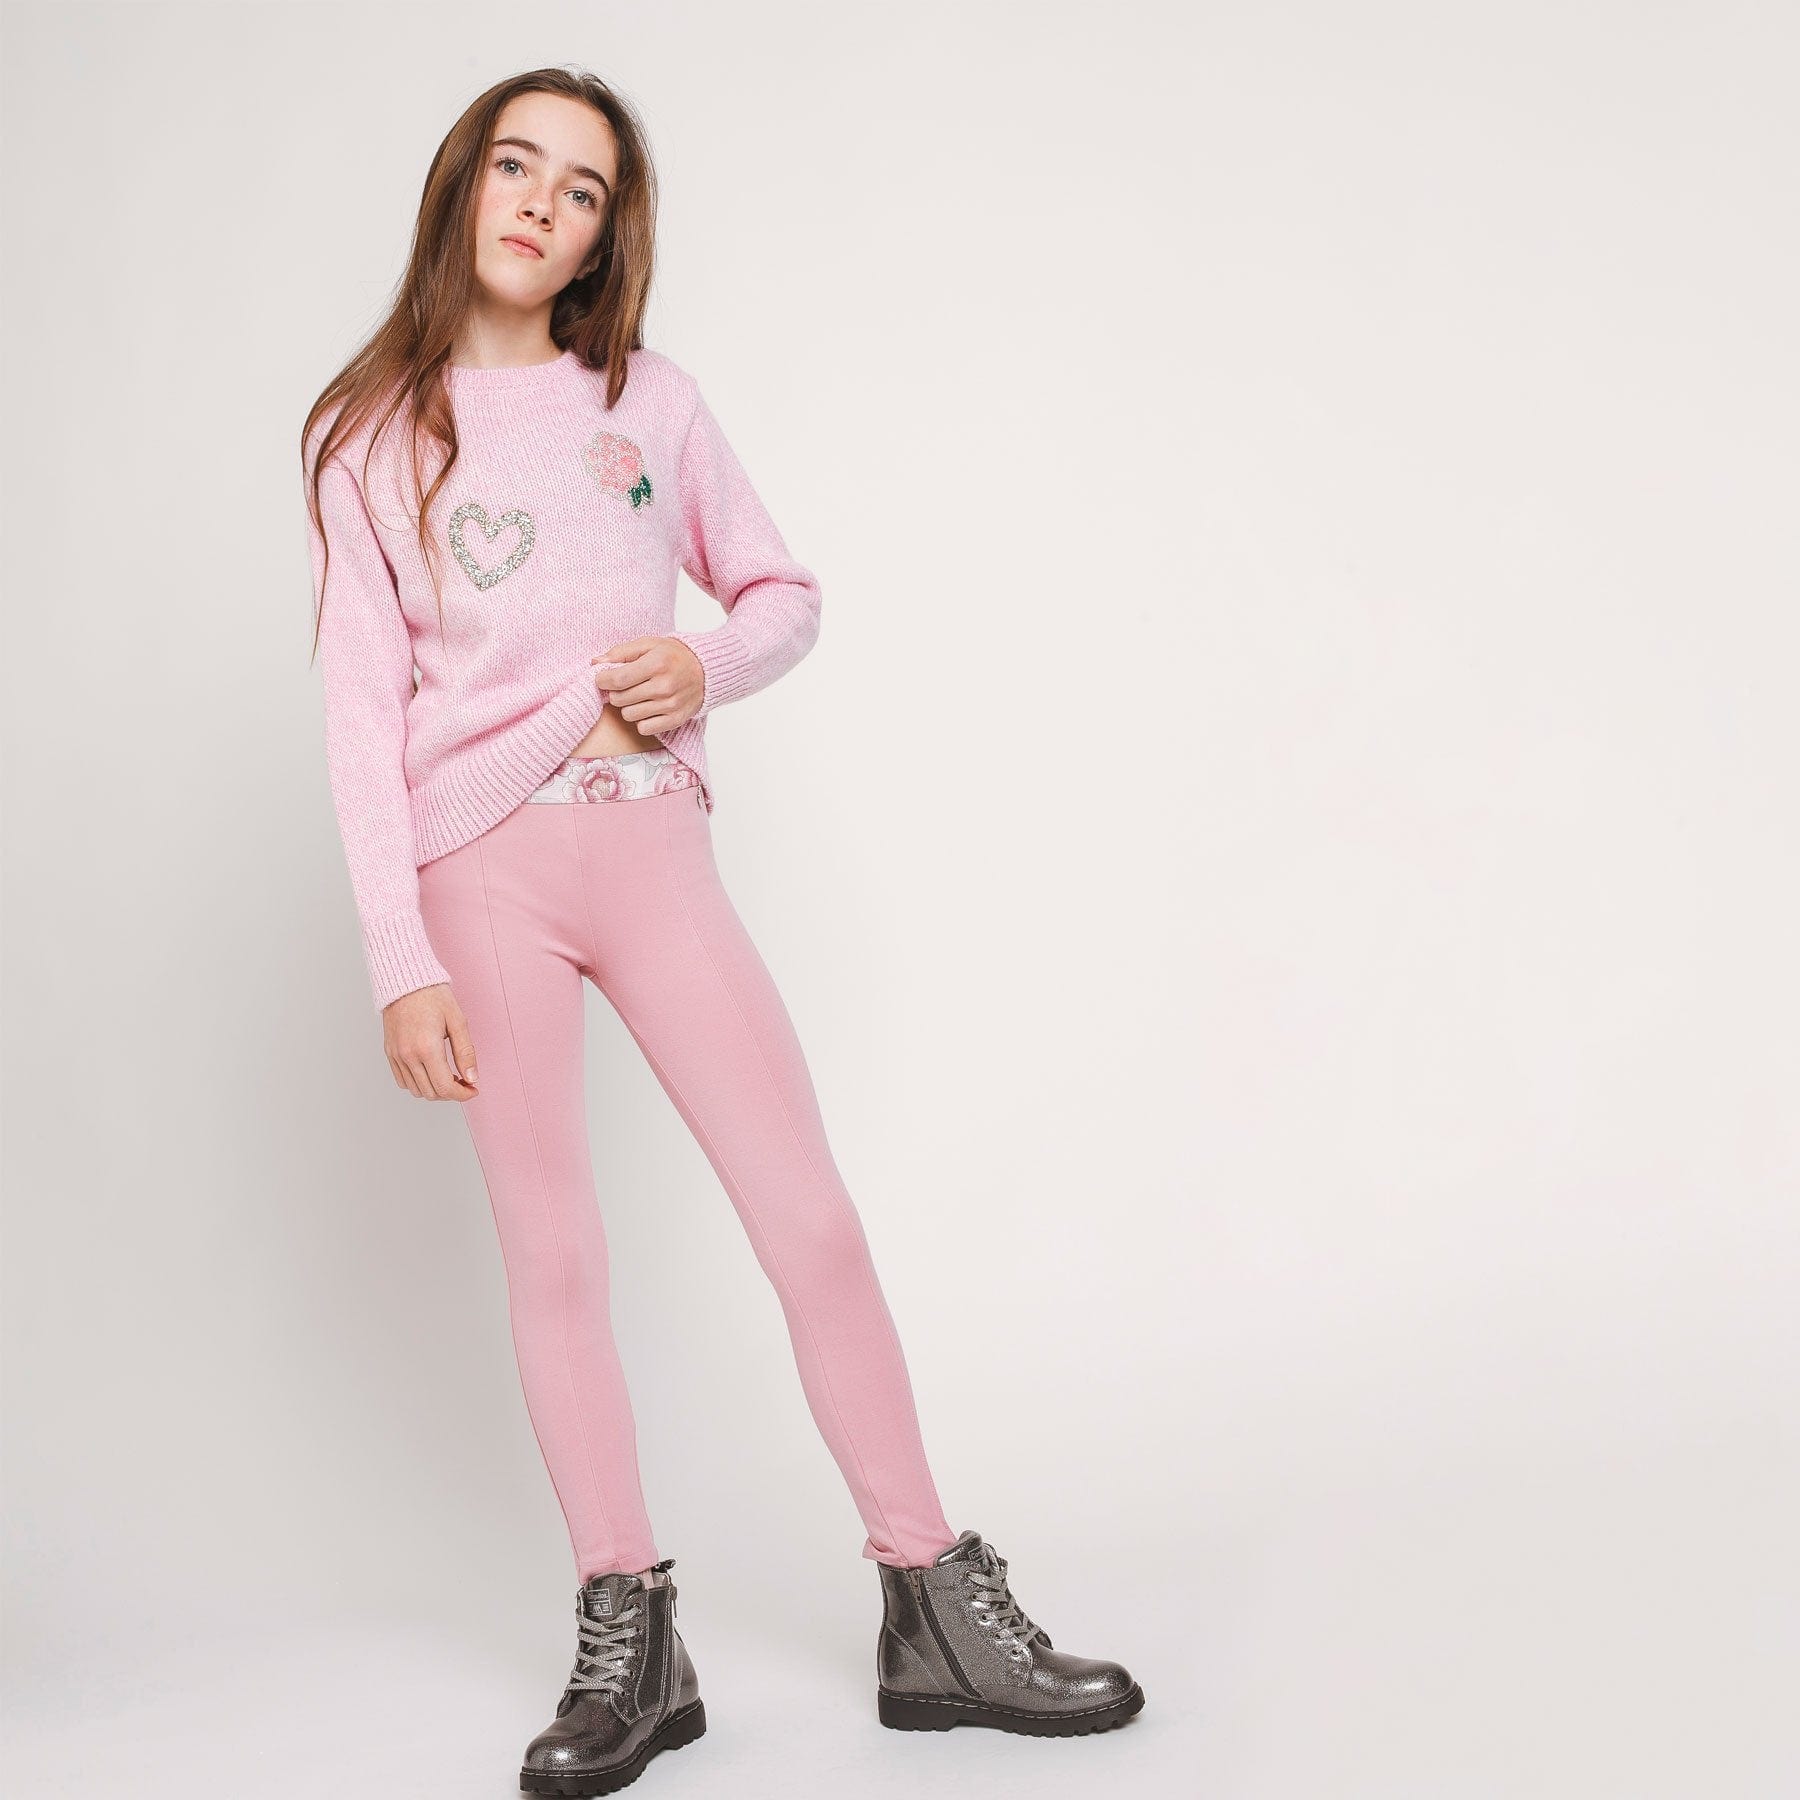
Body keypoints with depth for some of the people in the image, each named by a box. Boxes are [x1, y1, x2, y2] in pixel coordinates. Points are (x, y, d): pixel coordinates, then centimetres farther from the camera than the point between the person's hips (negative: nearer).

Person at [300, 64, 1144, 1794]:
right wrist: (401, 963, -8)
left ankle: (935, 1609, 6)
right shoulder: (374, 433, 3)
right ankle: (627, 1642, 12)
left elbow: (784, 593, 17)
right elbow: (363, 709, -1)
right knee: (552, 1254, 1)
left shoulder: (650, 400, 10)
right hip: (479, 865, -1)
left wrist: (710, 661, -6)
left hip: (651, 842, 2)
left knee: (813, 1217, -3)